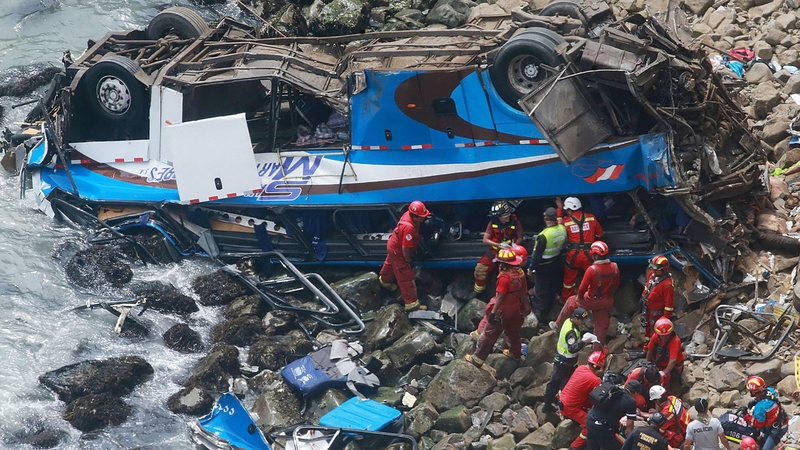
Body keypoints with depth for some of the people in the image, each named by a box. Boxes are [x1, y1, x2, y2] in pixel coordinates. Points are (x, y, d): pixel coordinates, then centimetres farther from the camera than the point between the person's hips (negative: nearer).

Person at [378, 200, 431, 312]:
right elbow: (405, 249, -34)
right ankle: (411, 303, 7)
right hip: (397, 251, -9)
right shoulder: (409, 228, -43)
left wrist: (425, 217, -5)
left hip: (393, 245, 10)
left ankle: (384, 279, 67)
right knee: (406, 277, -1)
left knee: (390, 263, 37)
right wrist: (409, 261, -19)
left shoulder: (409, 214, -18)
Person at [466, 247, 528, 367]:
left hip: (503, 311, -7)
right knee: (513, 331, 28)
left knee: (489, 334, 3)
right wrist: (526, 306, 17)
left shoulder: (504, 277, -27)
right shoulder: (520, 273, -4)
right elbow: (523, 292, 6)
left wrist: (493, 312, -22)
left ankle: (477, 358, 9)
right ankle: (515, 353, 46)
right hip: (516, 308, 7)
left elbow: (500, 297, -26)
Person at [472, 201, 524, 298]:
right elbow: (485, 240, -13)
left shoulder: (515, 222, -14)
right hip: (495, 250, 1)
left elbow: (520, 238, -2)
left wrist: (514, 244, -23)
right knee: (480, 268, -9)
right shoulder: (493, 223, -11)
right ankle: (479, 290, 14)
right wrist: (499, 245, -25)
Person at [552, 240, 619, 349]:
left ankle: (558, 325, 39)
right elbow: (616, 285, 4)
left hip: (592, 301, -3)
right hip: (607, 302, 3)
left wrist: (580, 297, 1)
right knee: (601, 326, 17)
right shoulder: (615, 268, -12)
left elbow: (582, 288, -20)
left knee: (571, 302, 24)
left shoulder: (592, 270, -28)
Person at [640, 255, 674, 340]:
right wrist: (643, 296, 20)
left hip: (657, 313, -9)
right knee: (647, 327, 30)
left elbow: (669, 304, -28)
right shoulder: (652, 274, -10)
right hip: (647, 309, 9)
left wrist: (665, 319, -22)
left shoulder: (667, 284, -35)